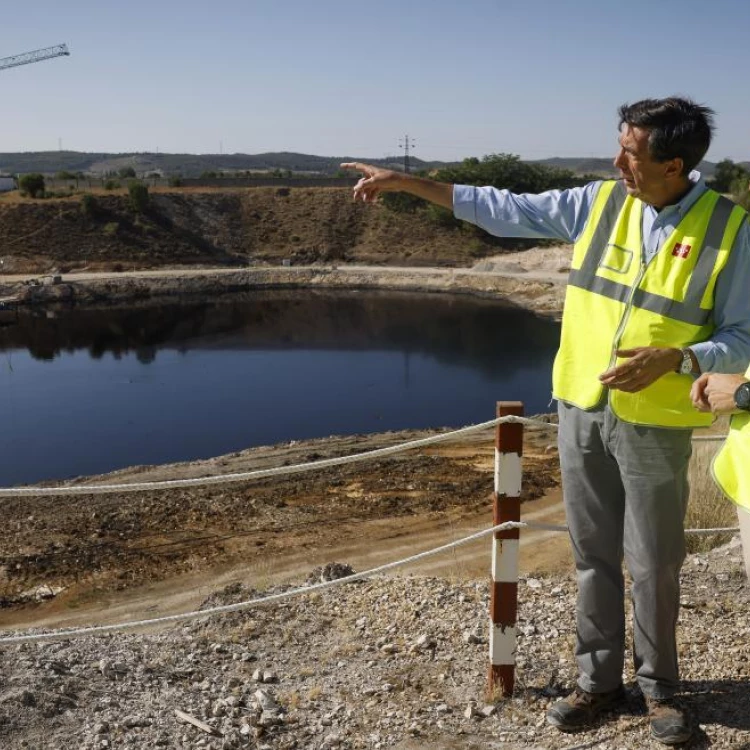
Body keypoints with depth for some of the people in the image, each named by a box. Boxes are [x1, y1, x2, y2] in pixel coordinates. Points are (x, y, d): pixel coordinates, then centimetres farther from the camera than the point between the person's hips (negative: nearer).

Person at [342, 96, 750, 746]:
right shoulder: (600, 202, 0)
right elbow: (503, 210, 5)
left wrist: (673, 360, -24)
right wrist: (405, 182, 3)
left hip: (654, 424, -3)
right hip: (581, 409, 3)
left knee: (653, 565, 7)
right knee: (593, 554, 13)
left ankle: (659, 687, 30)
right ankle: (599, 680, 30)